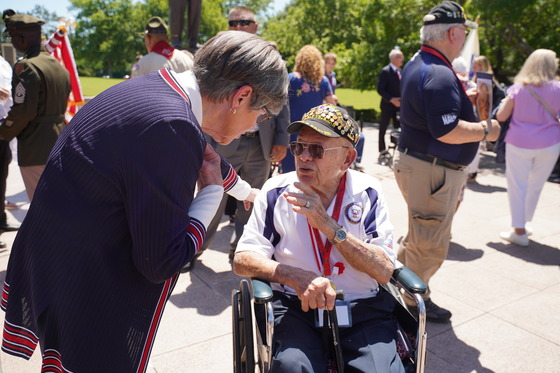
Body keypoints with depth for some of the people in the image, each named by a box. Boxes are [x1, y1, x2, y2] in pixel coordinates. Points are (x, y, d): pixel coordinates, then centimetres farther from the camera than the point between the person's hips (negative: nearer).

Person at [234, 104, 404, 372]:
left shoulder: (368, 192, -1)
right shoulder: (277, 190, -2)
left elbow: (385, 272, -8)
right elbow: (242, 259, -4)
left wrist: (327, 224, -19)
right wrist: (297, 277, -21)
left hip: (363, 309, 2)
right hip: (295, 305, -1)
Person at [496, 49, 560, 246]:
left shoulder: (518, 87, -3)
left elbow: (501, 116, -3)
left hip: (519, 143, -1)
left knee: (517, 186, 4)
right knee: (536, 185, 15)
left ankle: (519, 231, 5)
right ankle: (525, 223, 29)